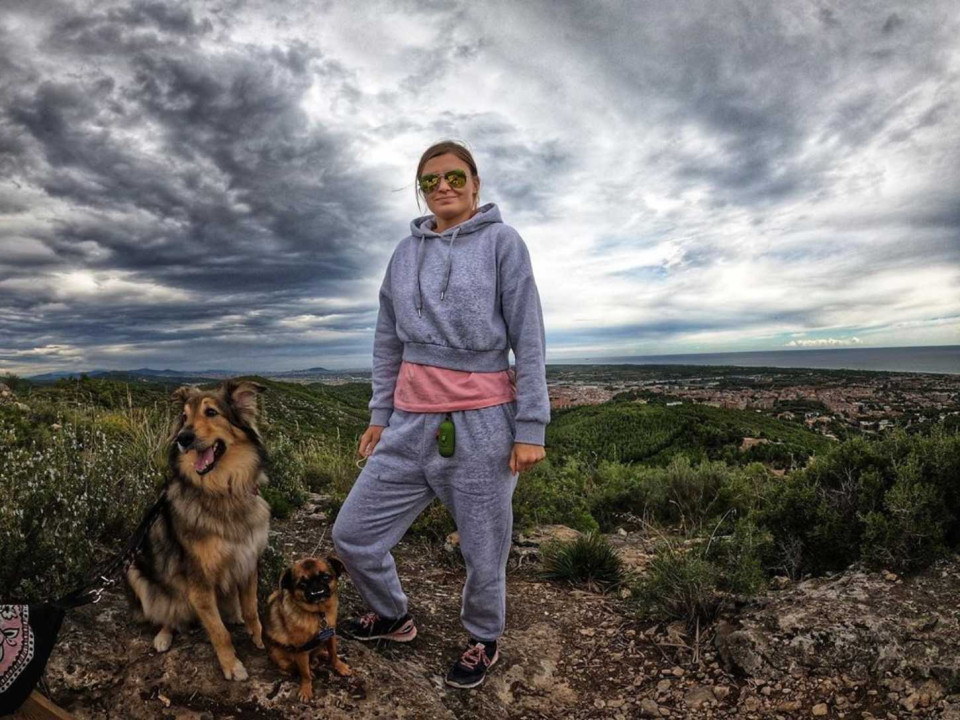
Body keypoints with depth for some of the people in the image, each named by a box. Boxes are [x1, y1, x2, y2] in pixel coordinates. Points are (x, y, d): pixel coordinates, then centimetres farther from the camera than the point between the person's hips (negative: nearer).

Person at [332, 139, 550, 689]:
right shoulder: (405, 253, 11)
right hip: (412, 420, 5)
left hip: (481, 420, -4)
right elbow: (389, 342, 15)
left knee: (483, 551, 10)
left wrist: (531, 428, -11)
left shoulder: (502, 241, -2)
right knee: (354, 533, 9)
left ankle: (484, 640, 41)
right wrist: (380, 415, 12)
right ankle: (394, 617, 38)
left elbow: (528, 339, -6)